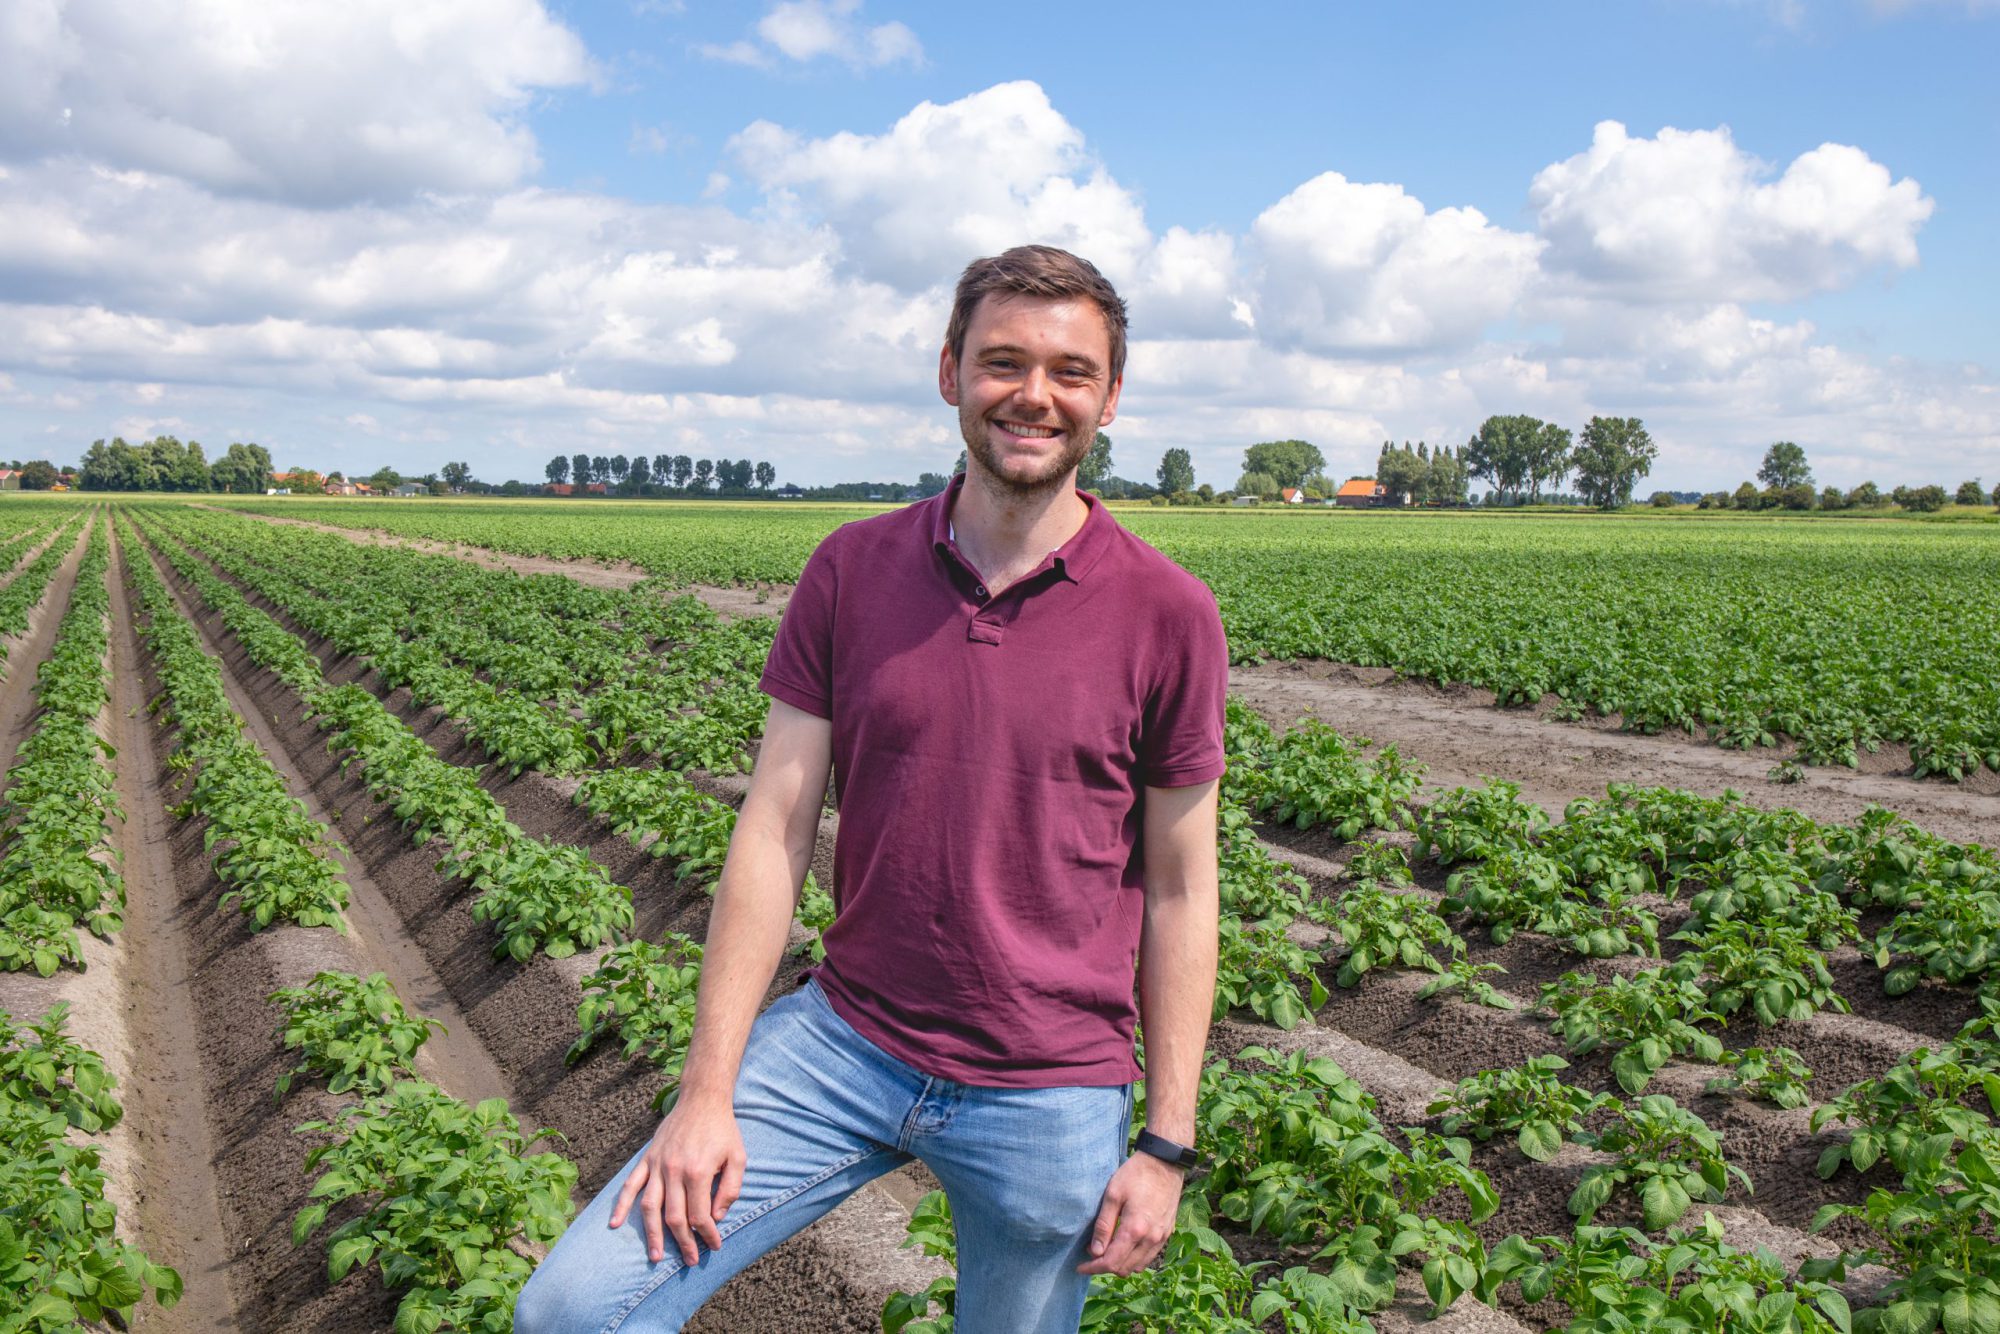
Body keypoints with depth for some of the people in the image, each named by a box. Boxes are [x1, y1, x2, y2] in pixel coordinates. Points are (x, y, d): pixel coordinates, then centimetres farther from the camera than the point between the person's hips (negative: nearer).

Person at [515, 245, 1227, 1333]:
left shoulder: (1168, 614, -7)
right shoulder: (851, 570, -2)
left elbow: (1181, 890, -2)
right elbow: (774, 833, -3)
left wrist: (1168, 1143, -1)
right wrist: (705, 1091, -6)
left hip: (1050, 1097, -1)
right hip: (844, 1042, 2)